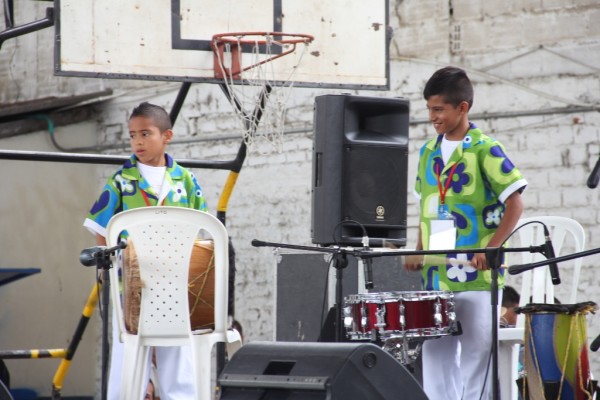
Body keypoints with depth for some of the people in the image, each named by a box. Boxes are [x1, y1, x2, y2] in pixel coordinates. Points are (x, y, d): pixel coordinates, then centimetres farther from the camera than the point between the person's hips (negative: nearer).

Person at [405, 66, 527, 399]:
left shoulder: (484, 150, -7)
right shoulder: (428, 152, 13)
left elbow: (515, 204, -8)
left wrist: (491, 248, -17)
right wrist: (419, 252, 8)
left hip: (476, 276, -6)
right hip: (435, 276, 6)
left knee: (476, 355, -3)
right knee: (436, 356, 7)